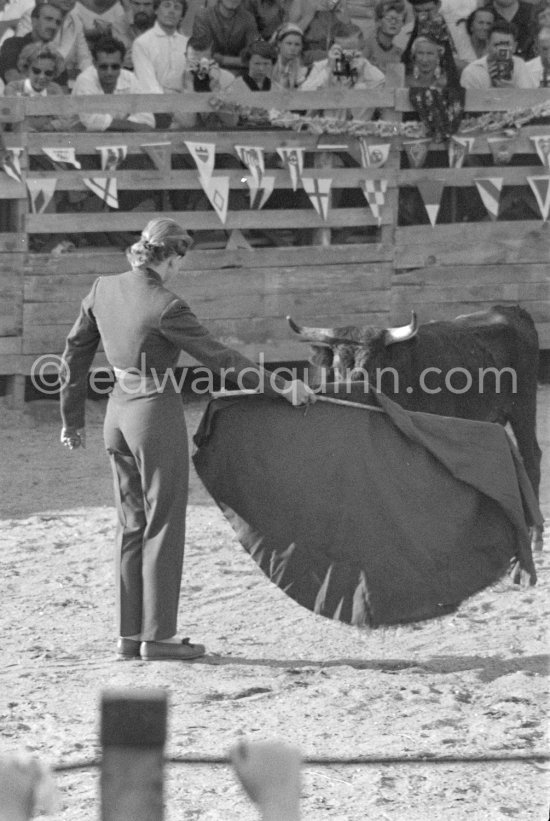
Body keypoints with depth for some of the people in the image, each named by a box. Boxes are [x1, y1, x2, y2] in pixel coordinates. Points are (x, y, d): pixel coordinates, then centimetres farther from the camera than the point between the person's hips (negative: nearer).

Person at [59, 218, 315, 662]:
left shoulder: (104, 289, 0)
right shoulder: (167, 308, -19)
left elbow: (76, 353, 8)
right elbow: (220, 359, -15)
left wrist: (73, 417, 20)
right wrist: (282, 388, -6)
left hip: (119, 414, 7)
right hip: (158, 417, -7)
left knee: (133, 525, 14)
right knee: (164, 526, 2)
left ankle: (130, 633, 15)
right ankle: (157, 636, 3)